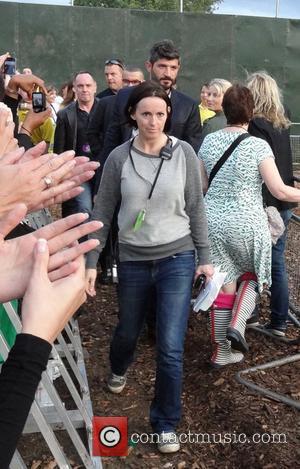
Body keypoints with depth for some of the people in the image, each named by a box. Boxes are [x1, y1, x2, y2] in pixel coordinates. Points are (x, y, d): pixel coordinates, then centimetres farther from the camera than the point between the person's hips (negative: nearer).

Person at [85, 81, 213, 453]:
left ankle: (166, 423, 20)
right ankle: (118, 369, 58)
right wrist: (91, 262, -2)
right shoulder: (118, 158, -5)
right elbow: (103, 212, 0)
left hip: (177, 259, -1)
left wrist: (204, 257, 3)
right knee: (128, 332, 21)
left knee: (170, 348, -3)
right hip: (133, 260, 1)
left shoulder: (184, 153, -5)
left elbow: (195, 208, 2)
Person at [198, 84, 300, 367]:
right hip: (247, 224, -3)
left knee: (223, 285, 12)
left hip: (214, 223, 4)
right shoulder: (258, 145, -11)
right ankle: (236, 325, 3)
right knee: (251, 275, 23)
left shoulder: (209, 141, 1)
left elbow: (202, 185, 8)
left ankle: (221, 351, 21)